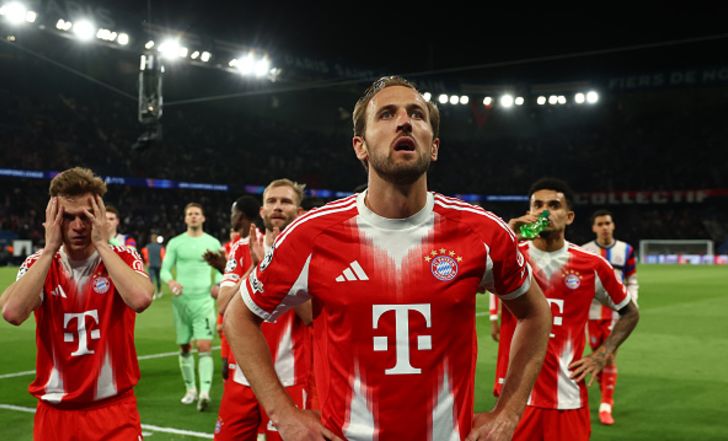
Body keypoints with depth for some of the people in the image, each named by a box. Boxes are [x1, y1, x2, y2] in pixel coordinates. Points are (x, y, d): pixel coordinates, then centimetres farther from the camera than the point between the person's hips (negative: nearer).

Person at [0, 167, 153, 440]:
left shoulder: (123, 258, -4)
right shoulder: (39, 264, 0)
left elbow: (140, 300, -26)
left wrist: (102, 244, -18)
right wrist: (49, 249, -15)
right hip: (54, 412, 2)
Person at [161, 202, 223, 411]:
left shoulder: (213, 243, 5)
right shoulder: (175, 243, 6)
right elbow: (165, 269, 4)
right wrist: (171, 282, -17)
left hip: (204, 300, -2)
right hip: (181, 300, 2)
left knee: (204, 346, -13)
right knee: (184, 347, 9)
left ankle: (204, 392, -17)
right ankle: (190, 389, 24)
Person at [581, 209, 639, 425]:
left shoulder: (626, 250, 3)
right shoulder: (584, 252, 0)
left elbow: (632, 281, 9)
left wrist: (632, 303, -4)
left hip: (615, 312, 0)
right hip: (592, 312, 1)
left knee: (610, 357, -7)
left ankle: (606, 406, -3)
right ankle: (606, 395, 28)